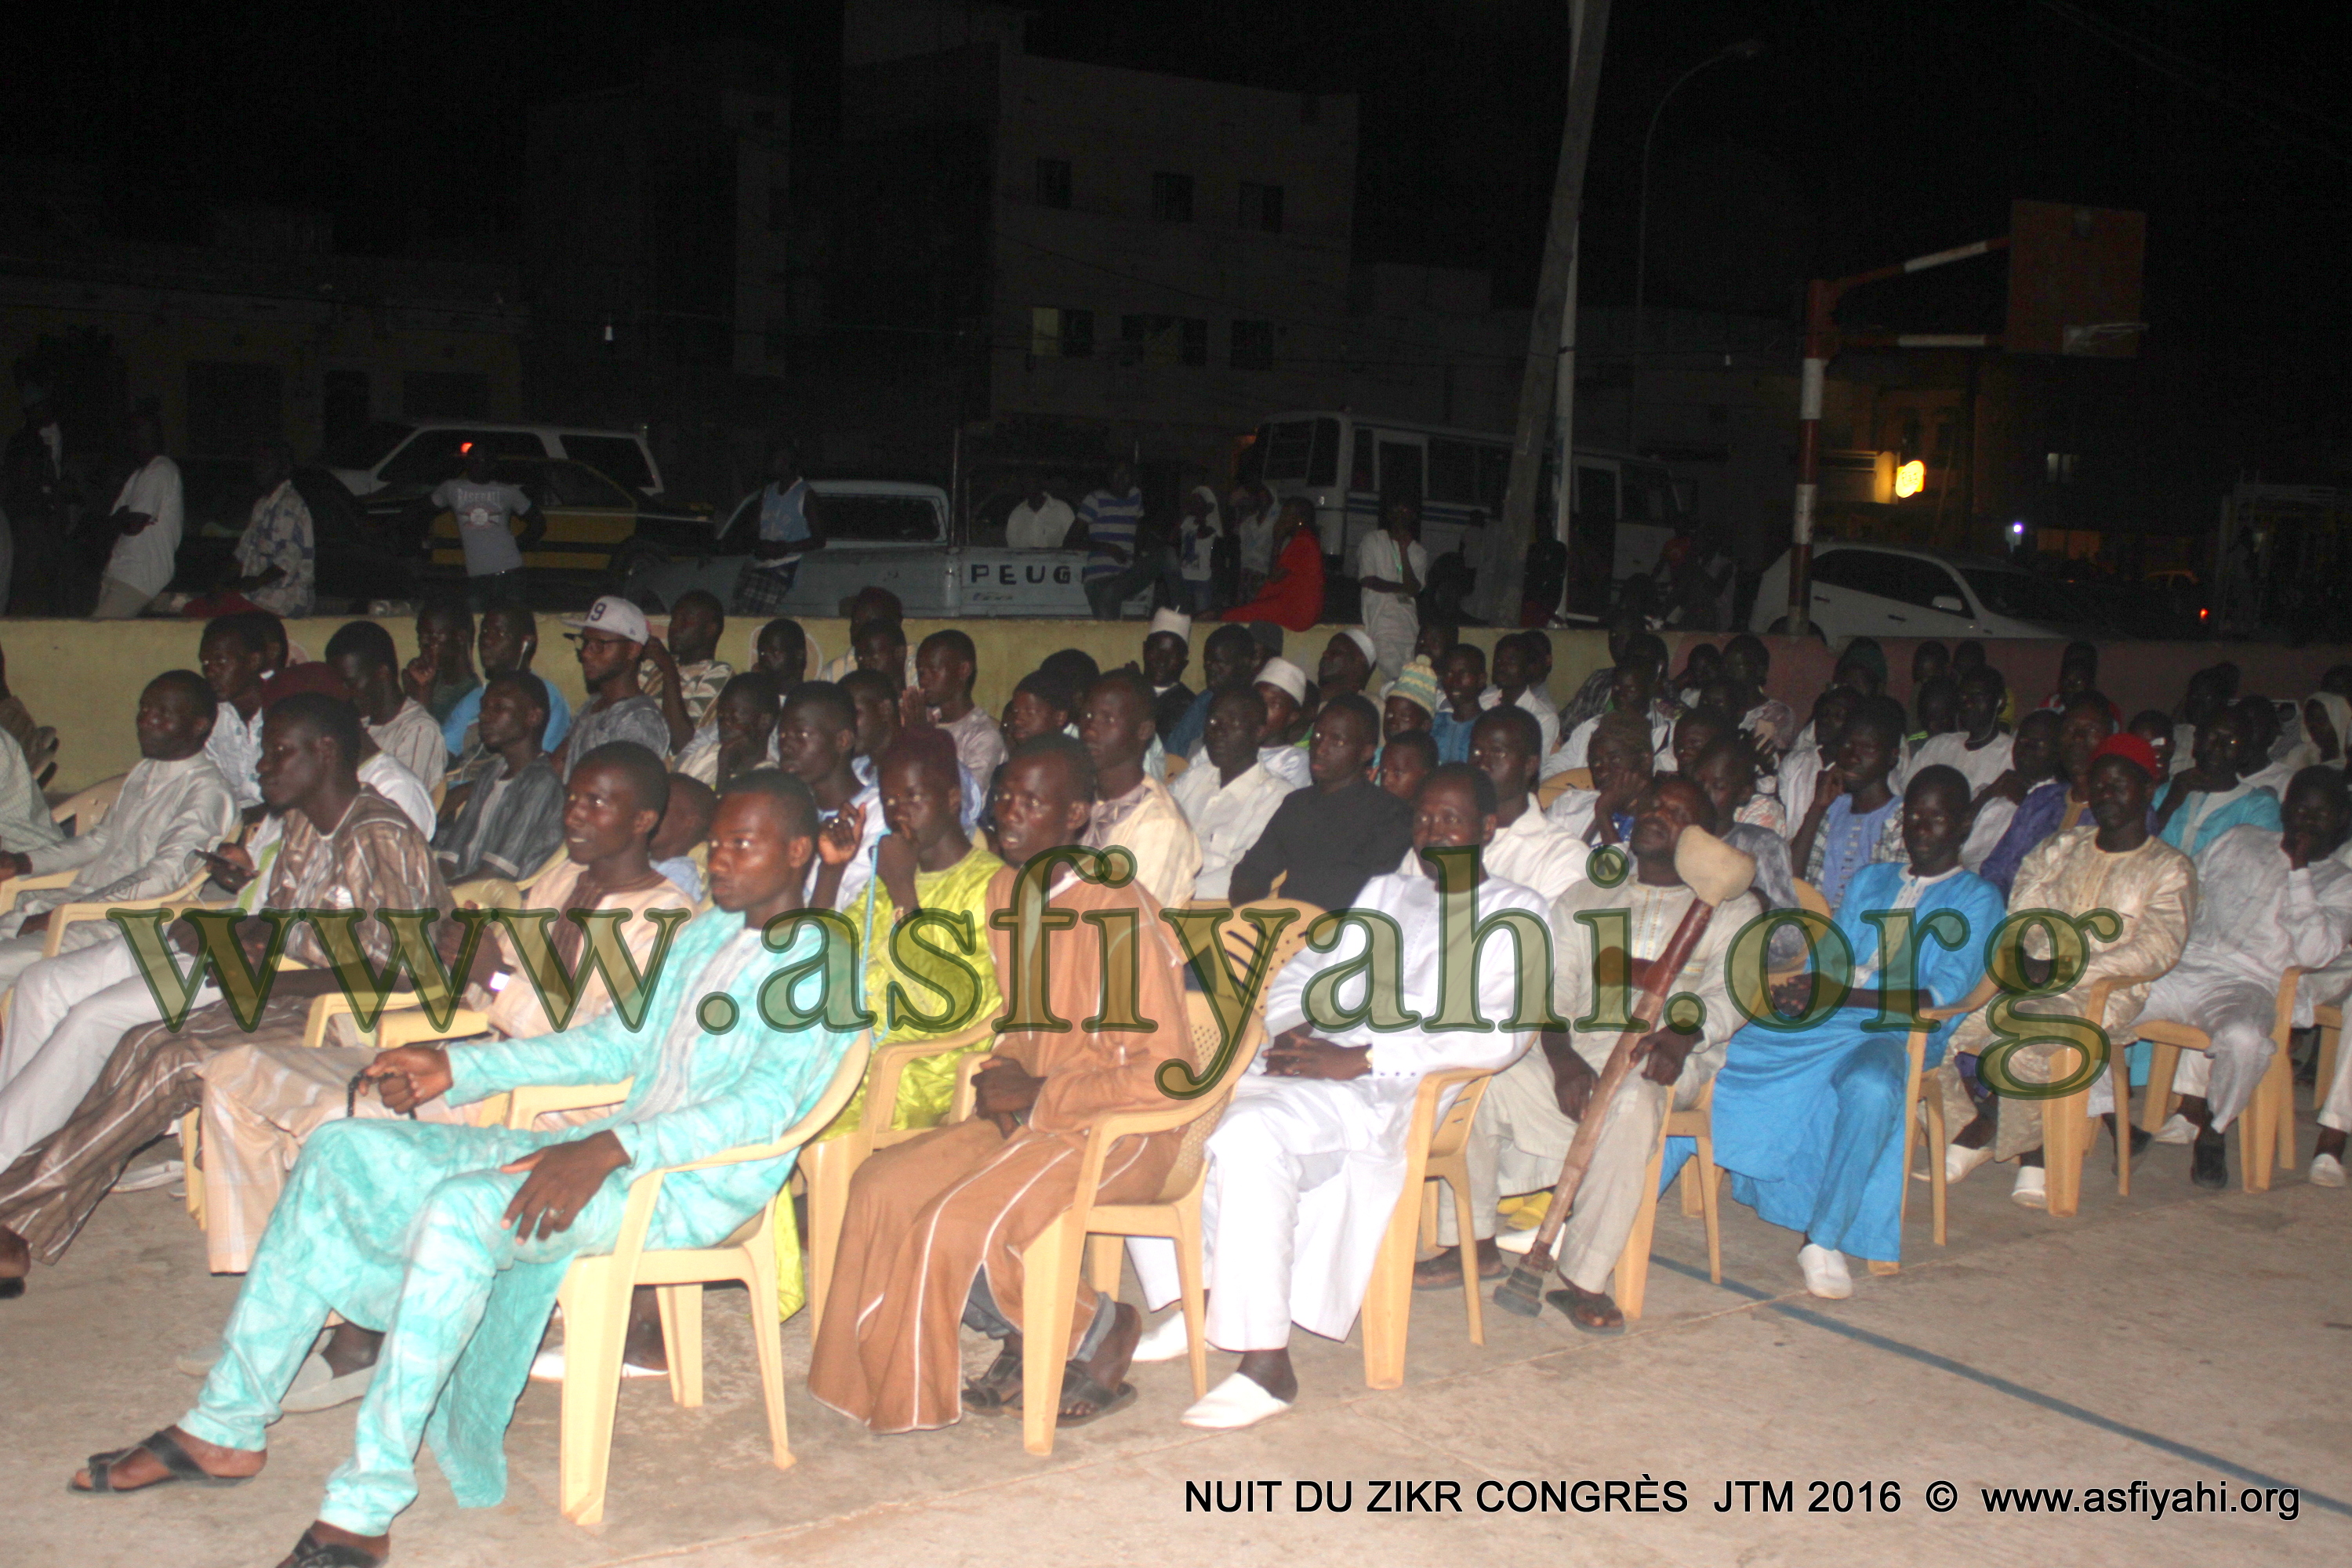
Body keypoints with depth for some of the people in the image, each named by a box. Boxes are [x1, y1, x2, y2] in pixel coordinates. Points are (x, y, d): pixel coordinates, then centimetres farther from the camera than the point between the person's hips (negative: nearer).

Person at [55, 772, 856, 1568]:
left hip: (697, 1183, -9)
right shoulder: (701, 935, 20)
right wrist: (457, 1068, 16)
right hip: (609, 1150, 9)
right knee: (345, 1149, 0)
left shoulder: (819, 963, -9)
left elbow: (767, 1101, -23)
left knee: (465, 1207, -34)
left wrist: (607, 1150, -34)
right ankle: (225, 1428, 4)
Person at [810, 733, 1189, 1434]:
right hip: (1030, 1115, 8)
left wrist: (1037, 1095, -17)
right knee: (880, 1187, -8)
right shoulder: (1004, 892, 6)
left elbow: (1163, 1072, -19)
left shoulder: (1120, 911, -19)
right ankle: (1020, 1334, 7)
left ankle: (1098, 1334, 3)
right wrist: (1007, 1070, 0)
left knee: (959, 1225, -24)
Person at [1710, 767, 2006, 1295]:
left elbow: (1942, 996, -5)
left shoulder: (1976, 898, 10)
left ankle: (1825, 1241, -31)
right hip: (1827, 1018, 4)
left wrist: (1838, 996, -17)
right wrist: (1804, 989, -7)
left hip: (1901, 1031, -4)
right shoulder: (1869, 880, 28)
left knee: (1871, 1087, -40)